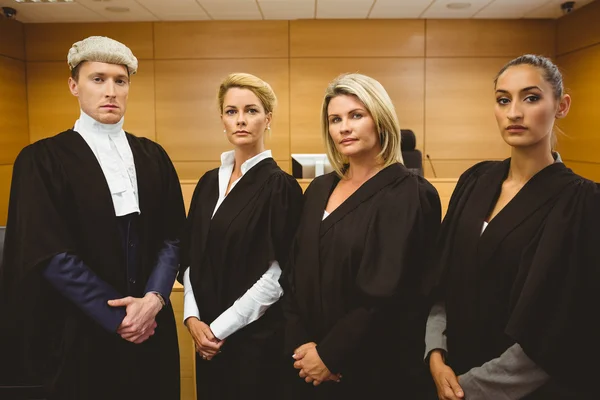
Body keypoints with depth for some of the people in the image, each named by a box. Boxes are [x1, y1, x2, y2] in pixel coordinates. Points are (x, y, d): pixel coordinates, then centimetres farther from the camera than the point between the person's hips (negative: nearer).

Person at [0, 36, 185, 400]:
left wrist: (154, 298, -12)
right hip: (83, 333, -3)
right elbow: (49, 254, -12)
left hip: (152, 326, 4)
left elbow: (173, 235, 2)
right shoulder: (43, 160, -7)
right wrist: (118, 315, -13)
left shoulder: (152, 155, 5)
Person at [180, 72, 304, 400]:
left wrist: (220, 327, -13)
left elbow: (278, 276, -15)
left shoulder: (280, 186, -12)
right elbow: (192, 257, 7)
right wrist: (193, 317, -5)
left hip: (257, 334, -5)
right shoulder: (209, 182, 5)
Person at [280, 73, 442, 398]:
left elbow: (388, 295, -19)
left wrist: (330, 355, -13)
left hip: (371, 371, -5)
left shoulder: (409, 195, -14)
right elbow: (293, 273, 5)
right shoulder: (319, 189, 6)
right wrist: (300, 342, -5)